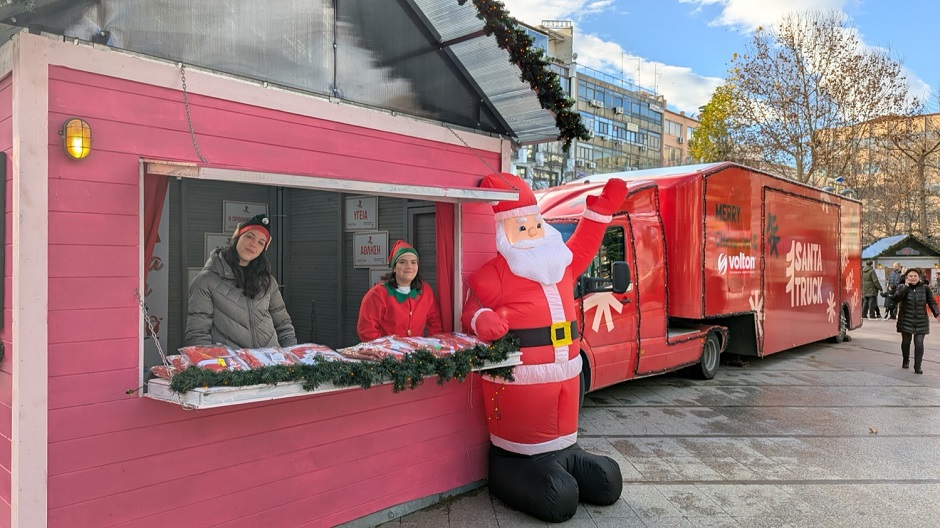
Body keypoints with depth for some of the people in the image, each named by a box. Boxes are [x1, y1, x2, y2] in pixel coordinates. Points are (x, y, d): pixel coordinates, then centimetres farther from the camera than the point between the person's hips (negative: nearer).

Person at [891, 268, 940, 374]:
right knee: (906, 342, 9)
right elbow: (896, 299, -17)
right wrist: (906, 287, -18)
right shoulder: (902, 287, -1)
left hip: (921, 322, 0)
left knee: (919, 343, -8)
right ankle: (905, 361, 33)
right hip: (906, 321, 0)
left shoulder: (925, 288, 2)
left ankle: (918, 367, -3)